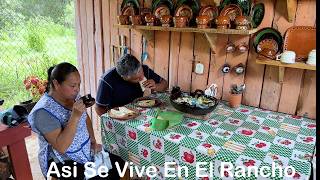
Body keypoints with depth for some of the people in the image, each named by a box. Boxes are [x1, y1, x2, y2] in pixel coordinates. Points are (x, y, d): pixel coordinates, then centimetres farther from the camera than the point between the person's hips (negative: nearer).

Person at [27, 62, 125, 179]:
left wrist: (93, 141, 1)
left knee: (119, 164, 1)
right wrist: (75, 117, -36)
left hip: (86, 152, 7)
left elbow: (86, 119, 13)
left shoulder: (72, 96, -3)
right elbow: (61, 147, -29)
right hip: (61, 162, -7)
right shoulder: (44, 111, -25)